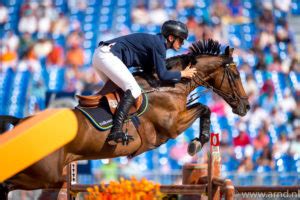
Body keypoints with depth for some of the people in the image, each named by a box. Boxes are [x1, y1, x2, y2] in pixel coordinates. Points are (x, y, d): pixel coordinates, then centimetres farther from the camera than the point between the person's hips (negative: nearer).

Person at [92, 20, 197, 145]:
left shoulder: (154, 41, 21)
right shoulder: (158, 45, -8)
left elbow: (147, 69, 26)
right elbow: (162, 75, -12)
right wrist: (182, 74, 1)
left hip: (99, 55, 11)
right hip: (107, 56, -11)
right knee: (134, 90, -18)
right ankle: (115, 132, -31)